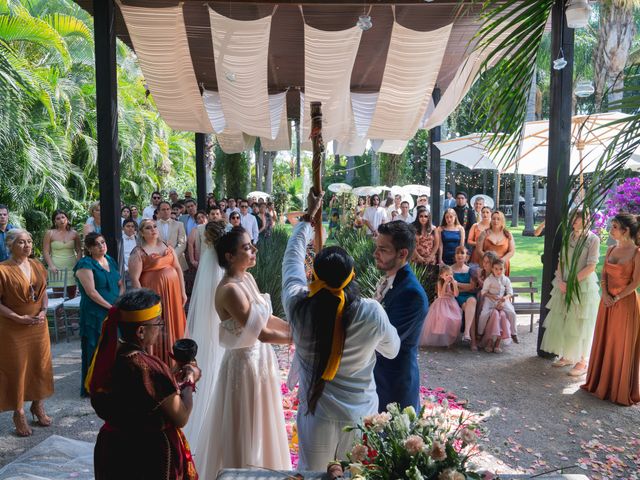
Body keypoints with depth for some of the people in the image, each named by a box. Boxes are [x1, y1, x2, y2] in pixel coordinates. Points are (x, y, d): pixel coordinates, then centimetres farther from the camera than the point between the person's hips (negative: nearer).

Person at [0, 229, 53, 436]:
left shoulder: (37, 266, 4)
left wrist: (43, 311, -4)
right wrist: (18, 318, -20)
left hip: (39, 325, 5)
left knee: (41, 365, 13)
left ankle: (38, 405, 31)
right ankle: (18, 413, 20)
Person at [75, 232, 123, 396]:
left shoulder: (110, 260, 12)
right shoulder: (85, 264, -10)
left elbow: (120, 283, 15)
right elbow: (91, 292, -17)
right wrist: (111, 307, -15)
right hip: (95, 315, -7)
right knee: (96, 350, 1)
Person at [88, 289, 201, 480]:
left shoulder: (108, 356, -7)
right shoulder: (150, 369, -28)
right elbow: (181, 418, -19)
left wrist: (174, 379, 4)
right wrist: (190, 380, -7)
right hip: (151, 455, -7)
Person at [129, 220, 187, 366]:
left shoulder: (167, 247, 11)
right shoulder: (138, 252, -7)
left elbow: (178, 269, 12)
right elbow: (134, 279, -12)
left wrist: (182, 292, 8)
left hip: (172, 293, 6)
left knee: (173, 328, 12)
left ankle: (173, 363, 26)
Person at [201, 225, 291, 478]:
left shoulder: (247, 278, 1)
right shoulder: (230, 289, -25)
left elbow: (266, 318, 7)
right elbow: (261, 333, -25)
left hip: (260, 358, 9)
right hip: (245, 363, -9)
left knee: (260, 424, 25)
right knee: (247, 428, 11)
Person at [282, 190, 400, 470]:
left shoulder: (298, 307, -21)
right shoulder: (372, 314, -24)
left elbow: (293, 257, -2)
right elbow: (392, 350, -2)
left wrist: (309, 216, 9)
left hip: (316, 417, 1)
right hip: (361, 416, 0)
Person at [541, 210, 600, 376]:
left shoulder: (593, 239, -9)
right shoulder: (568, 237, 7)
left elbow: (591, 267, -13)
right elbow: (561, 261, 8)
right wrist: (560, 281, -6)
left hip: (583, 286, -6)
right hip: (565, 286, 6)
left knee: (580, 325, 1)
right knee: (561, 321, 10)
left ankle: (582, 362, 13)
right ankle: (566, 356, 26)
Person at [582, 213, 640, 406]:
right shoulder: (611, 250, 7)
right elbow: (604, 276, 8)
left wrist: (617, 298, -15)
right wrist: (605, 295, -6)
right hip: (607, 302, 6)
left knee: (623, 347, 4)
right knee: (603, 342, 13)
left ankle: (621, 391, 19)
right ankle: (601, 383, 28)